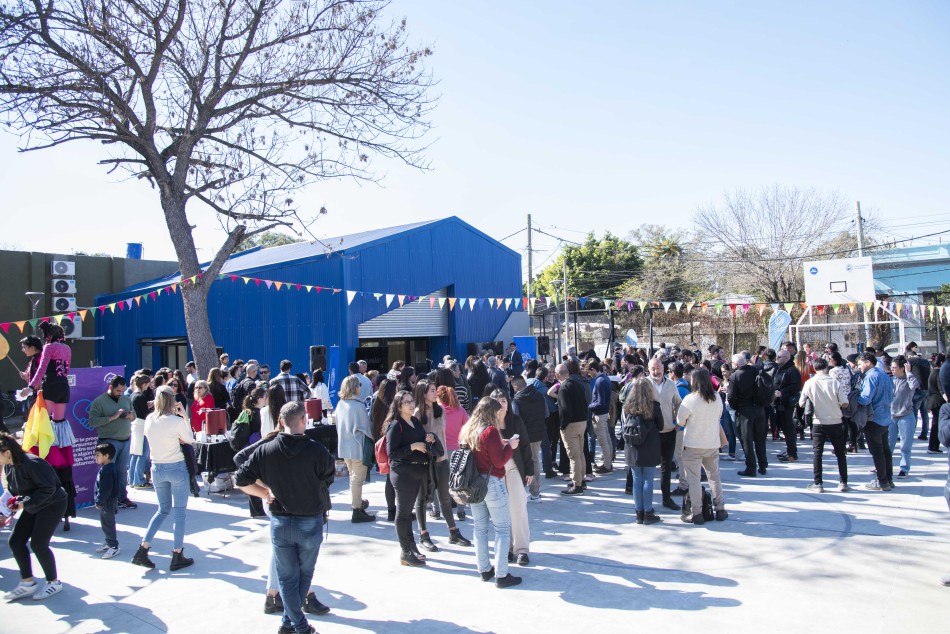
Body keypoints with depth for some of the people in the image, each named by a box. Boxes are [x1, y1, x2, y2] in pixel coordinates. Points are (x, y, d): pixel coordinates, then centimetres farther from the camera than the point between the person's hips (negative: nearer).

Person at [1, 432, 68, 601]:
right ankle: (27, 583, 18)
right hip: (33, 506, 9)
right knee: (15, 541, 4)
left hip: (53, 504, -9)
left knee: (38, 544, -9)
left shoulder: (32, 463, -27)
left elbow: (48, 489, -25)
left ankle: (54, 583, 11)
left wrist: (25, 502, -27)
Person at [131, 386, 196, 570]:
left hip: (157, 468, 5)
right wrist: (184, 416, -1)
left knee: (163, 509, 21)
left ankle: (143, 550, 13)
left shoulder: (149, 420, -2)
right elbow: (190, 440, -2)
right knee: (179, 512, 7)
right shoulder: (176, 421, -17)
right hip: (176, 468, -5)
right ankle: (177, 556, 12)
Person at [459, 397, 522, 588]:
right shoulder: (490, 431, -16)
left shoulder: (466, 430, 8)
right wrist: (510, 446, -2)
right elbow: (500, 461, -17)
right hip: (492, 482, -8)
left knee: (480, 527, 15)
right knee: (502, 528, 1)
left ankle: (484, 569, 24)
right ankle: (501, 575, 3)